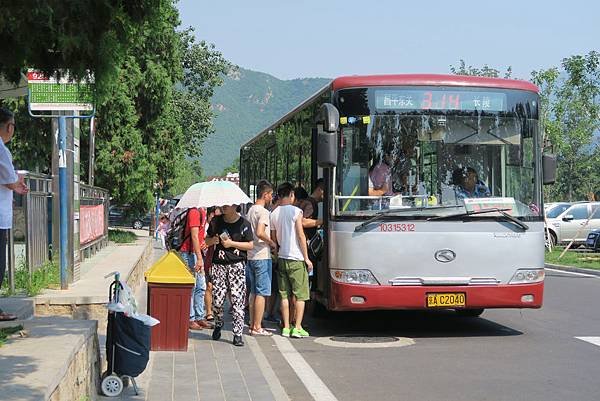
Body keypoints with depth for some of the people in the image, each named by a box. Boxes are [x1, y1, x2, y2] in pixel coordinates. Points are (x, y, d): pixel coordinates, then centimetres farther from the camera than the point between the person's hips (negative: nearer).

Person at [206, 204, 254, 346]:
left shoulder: (244, 223, 0)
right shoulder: (216, 221, 10)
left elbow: (250, 245, -1)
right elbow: (207, 241, 18)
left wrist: (231, 243, -10)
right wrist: (212, 240, -5)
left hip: (237, 265, -2)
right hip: (218, 265, 3)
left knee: (237, 300, -7)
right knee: (217, 300, -2)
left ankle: (237, 334, 0)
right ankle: (218, 324, 27)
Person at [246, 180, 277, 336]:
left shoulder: (251, 210, 14)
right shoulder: (263, 212, -14)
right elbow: (260, 233, -27)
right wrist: (271, 242, -12)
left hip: (251, 255, 9)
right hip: (262, 256, -9)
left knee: (253, 292, 14)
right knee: (261, 292, -4)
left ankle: (252, 324, 17)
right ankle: (257, 327, -3)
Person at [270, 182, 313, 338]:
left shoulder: (274, 213, 7)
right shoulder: (295, 211, -9)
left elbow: (274, 238, 12)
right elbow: (301, 236, -11)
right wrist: (307, 258, -6)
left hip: (281, 258, 5)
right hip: (296, 258, -5)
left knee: (284, 295, 9)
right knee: (300, 295, 1)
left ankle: (286, 327, 10)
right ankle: (297, 328, -3)